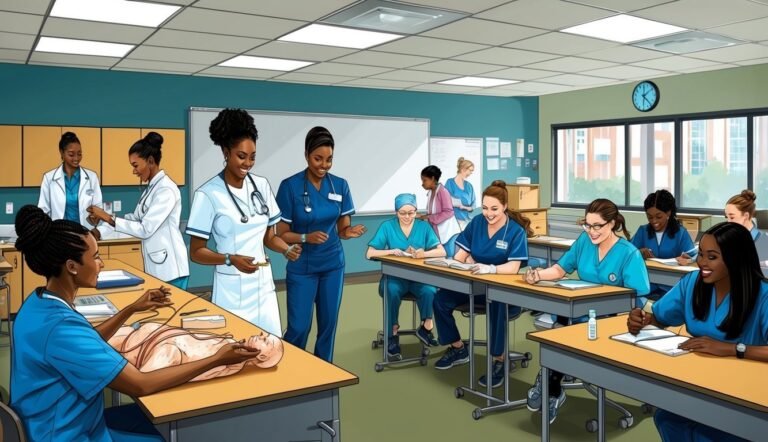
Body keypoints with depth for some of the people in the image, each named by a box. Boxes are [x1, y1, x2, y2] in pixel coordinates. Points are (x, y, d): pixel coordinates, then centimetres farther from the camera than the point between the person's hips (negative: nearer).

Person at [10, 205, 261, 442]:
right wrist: (217, 360, -25)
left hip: (66, 422, 9)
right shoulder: (60, 328, -32)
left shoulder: (40, 302, -2)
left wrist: (132, 309, 12)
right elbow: (141, 385, -29)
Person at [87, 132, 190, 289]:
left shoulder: (166, 189, -18)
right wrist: (103, 217, 3)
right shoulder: (151, 187, 12)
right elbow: (136, 218, 14)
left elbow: (145, 229, -20)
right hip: (155, 265, 9)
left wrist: (109, 218, -15)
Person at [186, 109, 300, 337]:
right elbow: (196, 252, -8)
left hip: (263, 284, 5)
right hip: (231, 290, -4)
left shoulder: (261, 185, 4)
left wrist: (287, 249, -8)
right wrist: (231, 259, -23)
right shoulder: (208, 193, -12)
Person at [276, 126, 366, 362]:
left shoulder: (340, 185, -2)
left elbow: (342, 228, 4)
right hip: (301, 268, -3)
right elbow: (280, 234, -9)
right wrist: (306, 238, -27)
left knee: (328, 324, 9)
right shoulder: (290, 186, -13)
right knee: (299, 327, -1)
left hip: (333, 265, 4)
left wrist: (350, 232, -19)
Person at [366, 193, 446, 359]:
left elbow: (442, 252, -6)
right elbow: (370, 254, -3)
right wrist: (392, 251, -18)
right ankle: (393, 334, -16)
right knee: (392, 291, -33)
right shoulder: (387, 226, 1)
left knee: (429, 291, -30)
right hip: (395, 276, -1)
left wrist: (424, 254, -26)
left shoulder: (424, 226, 4)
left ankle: (425, 327, -5)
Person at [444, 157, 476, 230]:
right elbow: (448, 201, -9)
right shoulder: (450, 183, -1)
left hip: (467, 219, 5)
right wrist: (465, 204, -4)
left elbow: (472, 205, 10)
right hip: (454, 219, -5)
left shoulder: (469, 185, 12)